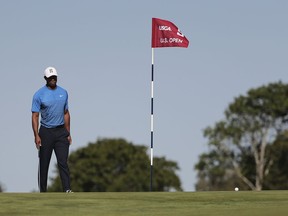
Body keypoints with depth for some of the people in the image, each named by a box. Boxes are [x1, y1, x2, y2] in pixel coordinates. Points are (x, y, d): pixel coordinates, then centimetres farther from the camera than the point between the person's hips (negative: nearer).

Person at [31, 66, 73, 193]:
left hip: (61, 132, 3)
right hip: (46, 132, -2)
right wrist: (36, 135, -16)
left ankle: (67, 190, -14)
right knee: (44, 164, 3)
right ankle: (43, 191, 10)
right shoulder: (39, 95, -4)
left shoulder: (63, 92, 9)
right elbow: (35, 116, -7)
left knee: (63, 162, -8)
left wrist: (68, 133, 11)